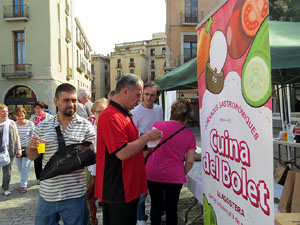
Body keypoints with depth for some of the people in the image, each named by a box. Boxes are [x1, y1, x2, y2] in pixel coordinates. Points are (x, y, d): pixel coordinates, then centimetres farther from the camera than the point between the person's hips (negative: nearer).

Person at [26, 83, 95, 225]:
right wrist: (31, 147, -10)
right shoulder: (42, 127, 4)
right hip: (46, 195, 3)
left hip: (74, 196, -2)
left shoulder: (85, 126, -4)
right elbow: (32, 156, 11)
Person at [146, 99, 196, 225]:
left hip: (152, 174, 2)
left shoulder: (157, 125, -5)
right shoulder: (189, 135, -7)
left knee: (155, 204, 20)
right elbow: (190, 161, -5)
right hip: (174, 176, -1)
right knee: (171, 208, 13)